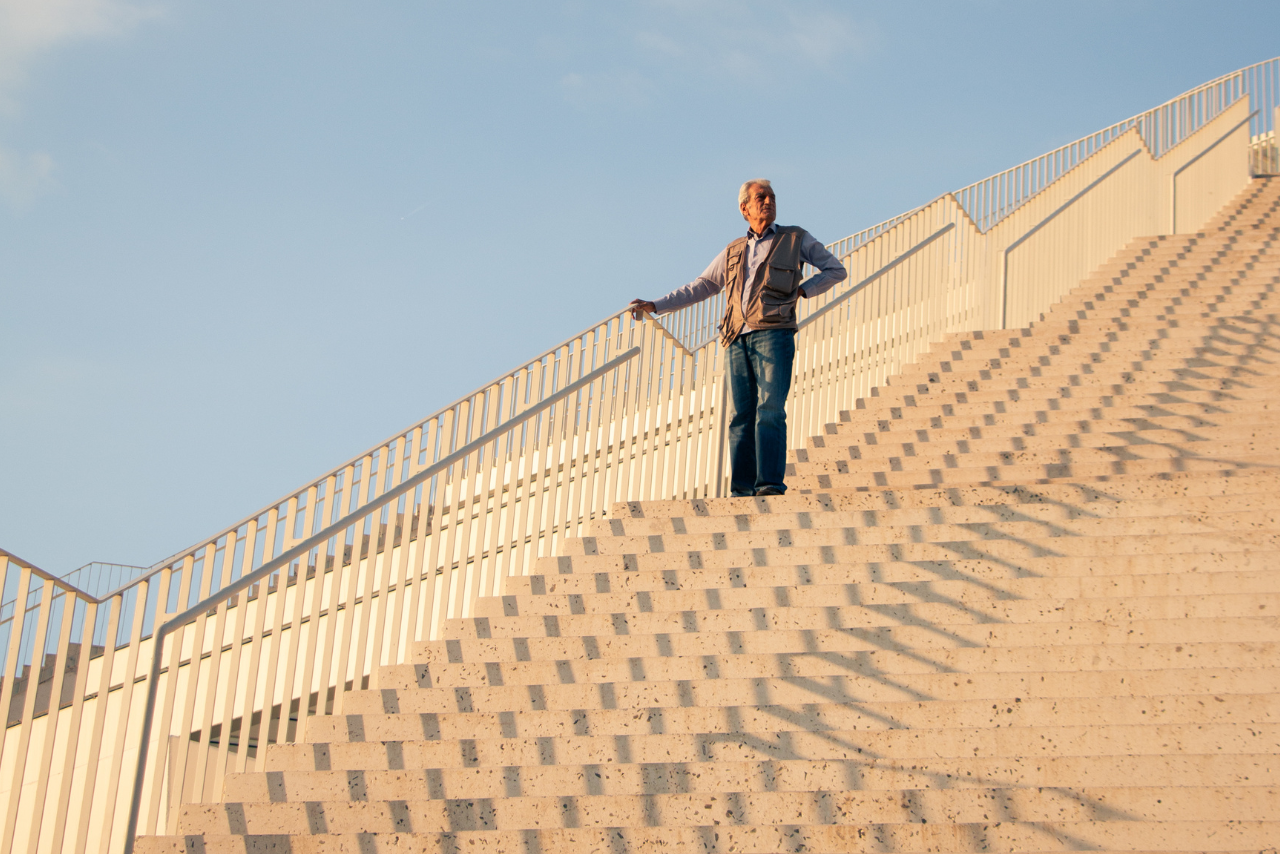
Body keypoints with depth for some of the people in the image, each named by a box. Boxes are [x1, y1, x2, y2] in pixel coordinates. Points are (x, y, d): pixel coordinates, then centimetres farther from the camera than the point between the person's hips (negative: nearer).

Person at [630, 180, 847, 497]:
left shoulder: (796, 239, 16)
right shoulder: (734, 251, 24)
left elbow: (836, 269, 18)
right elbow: (700, 287, 29)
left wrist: (801, 290, 4)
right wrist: (654, 306, 23)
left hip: (772, 334, -3)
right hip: (737, 339, 3)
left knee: (770, 410, -16)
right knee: (742, 415, -3)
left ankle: (771, 485, -22)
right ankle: (742, 490, -5)